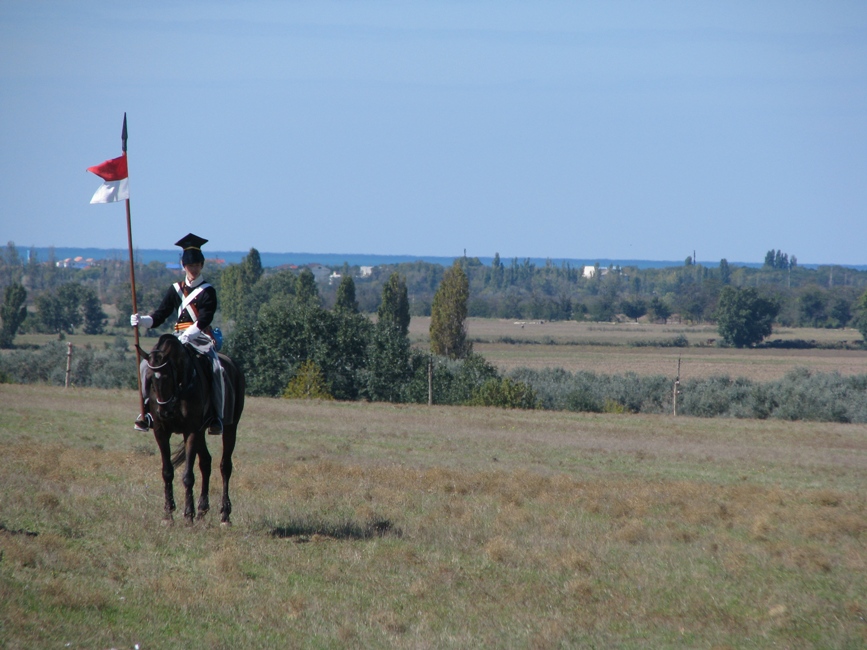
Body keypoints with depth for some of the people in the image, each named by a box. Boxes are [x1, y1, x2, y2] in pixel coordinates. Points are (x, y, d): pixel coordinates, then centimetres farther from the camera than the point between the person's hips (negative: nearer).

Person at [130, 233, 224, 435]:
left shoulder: (207, 292, 0)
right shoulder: (176, 290, 13)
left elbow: (204, 319, -14)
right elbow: (159, 316, 10)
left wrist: (189, 334, -31)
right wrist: (141, 320, -10)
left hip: (201, 340, -4)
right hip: (178, 340, 4)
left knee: (216, 369, -30)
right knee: (147, 365, -13)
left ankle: (216, 417, -23)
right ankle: (148, 410, -6)